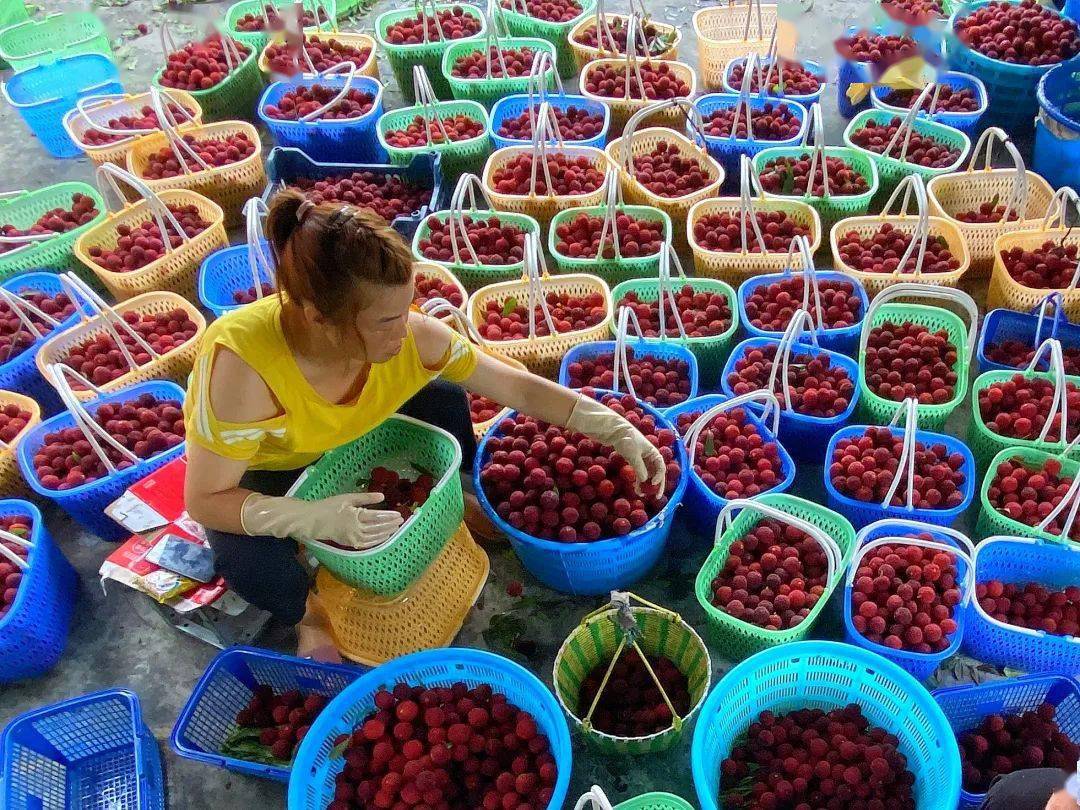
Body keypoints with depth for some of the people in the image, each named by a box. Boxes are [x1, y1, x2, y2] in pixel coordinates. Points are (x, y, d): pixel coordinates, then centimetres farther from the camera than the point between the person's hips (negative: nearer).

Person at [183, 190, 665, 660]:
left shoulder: (413, 336, -30)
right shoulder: (243, 363, -42)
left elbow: (519, 387, -18)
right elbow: (205, 500, -31)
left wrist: (617, 431, -22)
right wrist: (316, 517, -45)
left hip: (341, 443, 4)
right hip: (255, 472, -3)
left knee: (445, 403, -16)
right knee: (253, 564, -33)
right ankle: (307, 613, 3)